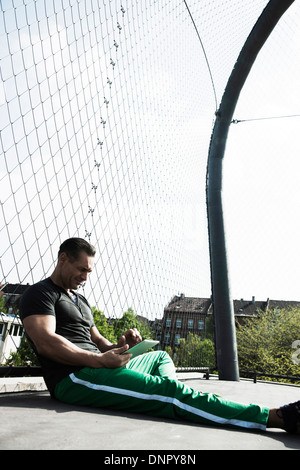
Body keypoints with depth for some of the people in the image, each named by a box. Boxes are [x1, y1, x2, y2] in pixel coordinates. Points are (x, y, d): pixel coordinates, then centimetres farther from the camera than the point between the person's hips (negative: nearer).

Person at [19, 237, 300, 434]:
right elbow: (46, 343, -18)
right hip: (73, 378, -10)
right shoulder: (40, 294, -2)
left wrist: (120, 346, -1)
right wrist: (100, 360, -21)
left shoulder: (79, 300, 25)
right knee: (167, 390, -23)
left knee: (161, 357, 24)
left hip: (94, 367, 10)